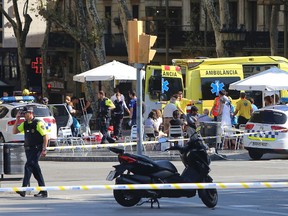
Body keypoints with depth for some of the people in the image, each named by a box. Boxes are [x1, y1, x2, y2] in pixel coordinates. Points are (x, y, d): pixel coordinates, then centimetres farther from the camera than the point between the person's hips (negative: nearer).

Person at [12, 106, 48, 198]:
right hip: (28, 149, 8)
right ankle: (43, 191, 15)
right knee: (35, 169, 9)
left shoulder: (38, 123, -10)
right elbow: (15, 131, 13)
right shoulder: (24, 124, 11)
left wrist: (44, 149, -16)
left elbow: (45, 136, -11)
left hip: (36, 149, -8)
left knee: (28, 165, -19)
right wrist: (17, 120, 3)